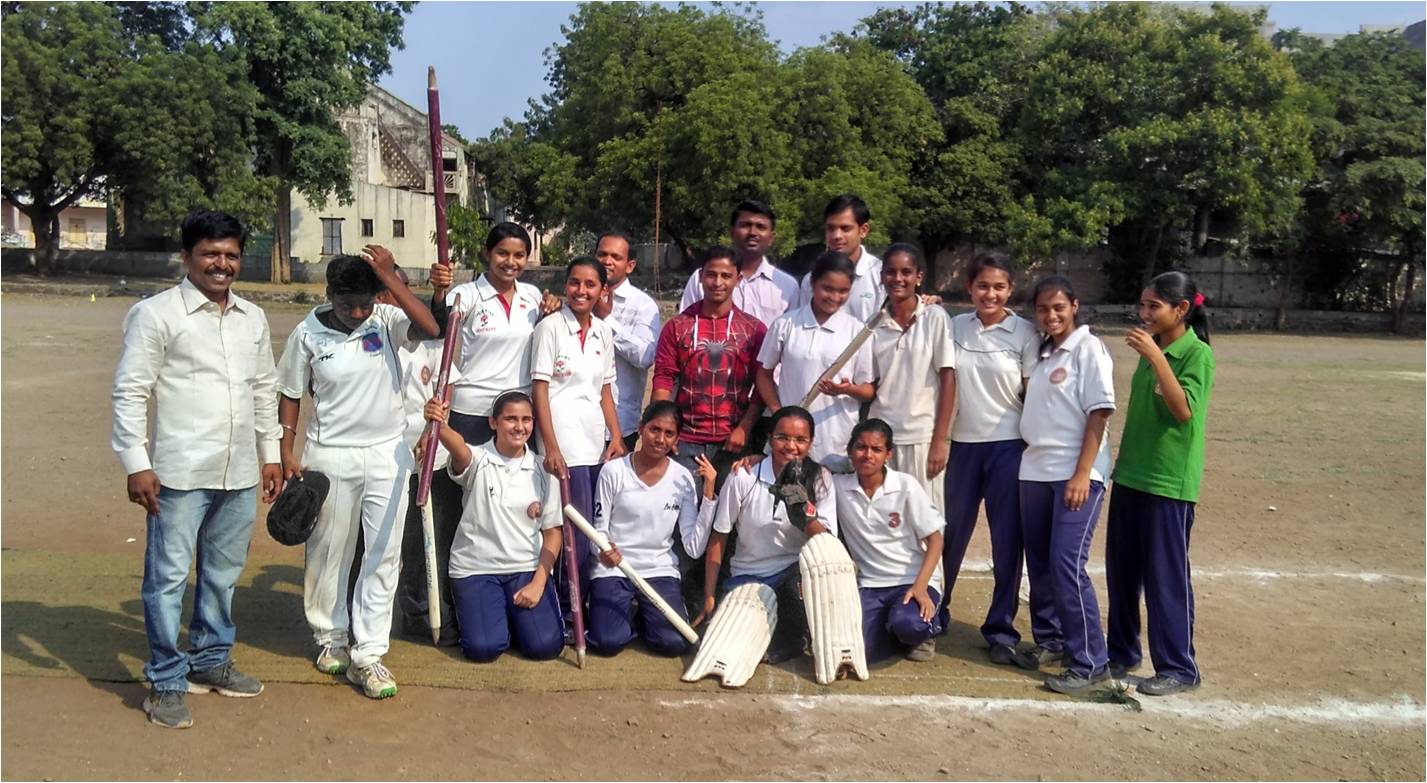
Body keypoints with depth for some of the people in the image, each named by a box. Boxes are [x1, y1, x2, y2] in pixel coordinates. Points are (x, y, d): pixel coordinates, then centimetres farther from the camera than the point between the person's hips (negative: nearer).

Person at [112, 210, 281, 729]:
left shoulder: (253, 318, 12)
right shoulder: (156, 314, -5)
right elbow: (130, 391, -8)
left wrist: (271, 453, 16)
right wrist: (136, 463, -12)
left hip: (240, 473, 6)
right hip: (179, 472, -5)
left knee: (223, 572, 16)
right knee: (169, 576, 0)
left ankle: (211, 659, 31)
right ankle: (166, 682, 12)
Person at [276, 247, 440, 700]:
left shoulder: (385, 320, -5)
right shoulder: (308, 334, -5)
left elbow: (431, 329, -24)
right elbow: (291, 395, 3)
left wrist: (390, 277, -24)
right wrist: (287, 454, -2)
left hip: (388, 454, 1)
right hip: (331, 457, 0)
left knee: (383, 556, 0)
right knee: (328, 553, 11)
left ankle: (366, 655, 8)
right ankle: (331, 639, 32)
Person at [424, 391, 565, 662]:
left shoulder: (542, 471, 1)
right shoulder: (478, 461, -7)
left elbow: (552, 532, 4)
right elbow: (458, 448, -33)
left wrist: (538, 582, -7)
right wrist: (439, 424, -56)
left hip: (528, 569, 2)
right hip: (476, 569, -2)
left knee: (545, 646, -14)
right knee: (483, 648, -18)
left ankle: (515, 616, 20)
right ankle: (493, 615, 18)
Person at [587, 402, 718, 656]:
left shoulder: (682, 478, -2)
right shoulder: (614, 470, -7)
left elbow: (694, 548, -8)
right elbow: (598, 530, 0)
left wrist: (709, 491, -13)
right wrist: (603, 550, -23)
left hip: (660, 571, 1)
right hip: (613, 569, -1)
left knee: (674, 642, -20)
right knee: (608, 642, -22)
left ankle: (644, 612, 14)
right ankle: (626, 608, 13)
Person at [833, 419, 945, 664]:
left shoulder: (906, 485, -7)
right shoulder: (838, 486, -1)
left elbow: (934, 540, -6)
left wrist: (920, 587, -18)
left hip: (913, 581, -2)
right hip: (870, 585, 2)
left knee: (907, 624, -34)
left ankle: (922, 631, 5)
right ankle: (909, 633, 9)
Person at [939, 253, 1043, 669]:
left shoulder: (1024, 333, -3)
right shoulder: (955, 328, 4)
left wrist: (1034, 446, -5)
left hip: (1008, 446, -2)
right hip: (963, 444, 3)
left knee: (1007, 541, 3)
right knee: (950, 534, 12)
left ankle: (1001, 631, 15)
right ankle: (932, 612, 29)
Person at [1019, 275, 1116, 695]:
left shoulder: (1088, 348, -4)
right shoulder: (1041, 353, 15)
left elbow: (1099, 413, -11)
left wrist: (1082, 474, -17)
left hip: (1075, 473, -7)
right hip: (1035, 471, 7)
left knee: (1066, 565, -11)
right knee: (1039, 563, 12)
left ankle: (1090, 663, -4)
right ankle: (1049, 640, 27)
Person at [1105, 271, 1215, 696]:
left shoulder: (1197, 353, -11)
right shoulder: (1152, 348, 11)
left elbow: (1184, 410, -23)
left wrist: (1156, 358, -27)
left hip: (1170, 481, -8)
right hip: (1130, 474, 8)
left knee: (1166, 575, -1)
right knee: (1121, 570, 13)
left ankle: (1178, 667, 12)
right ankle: (1122, 652, 27)